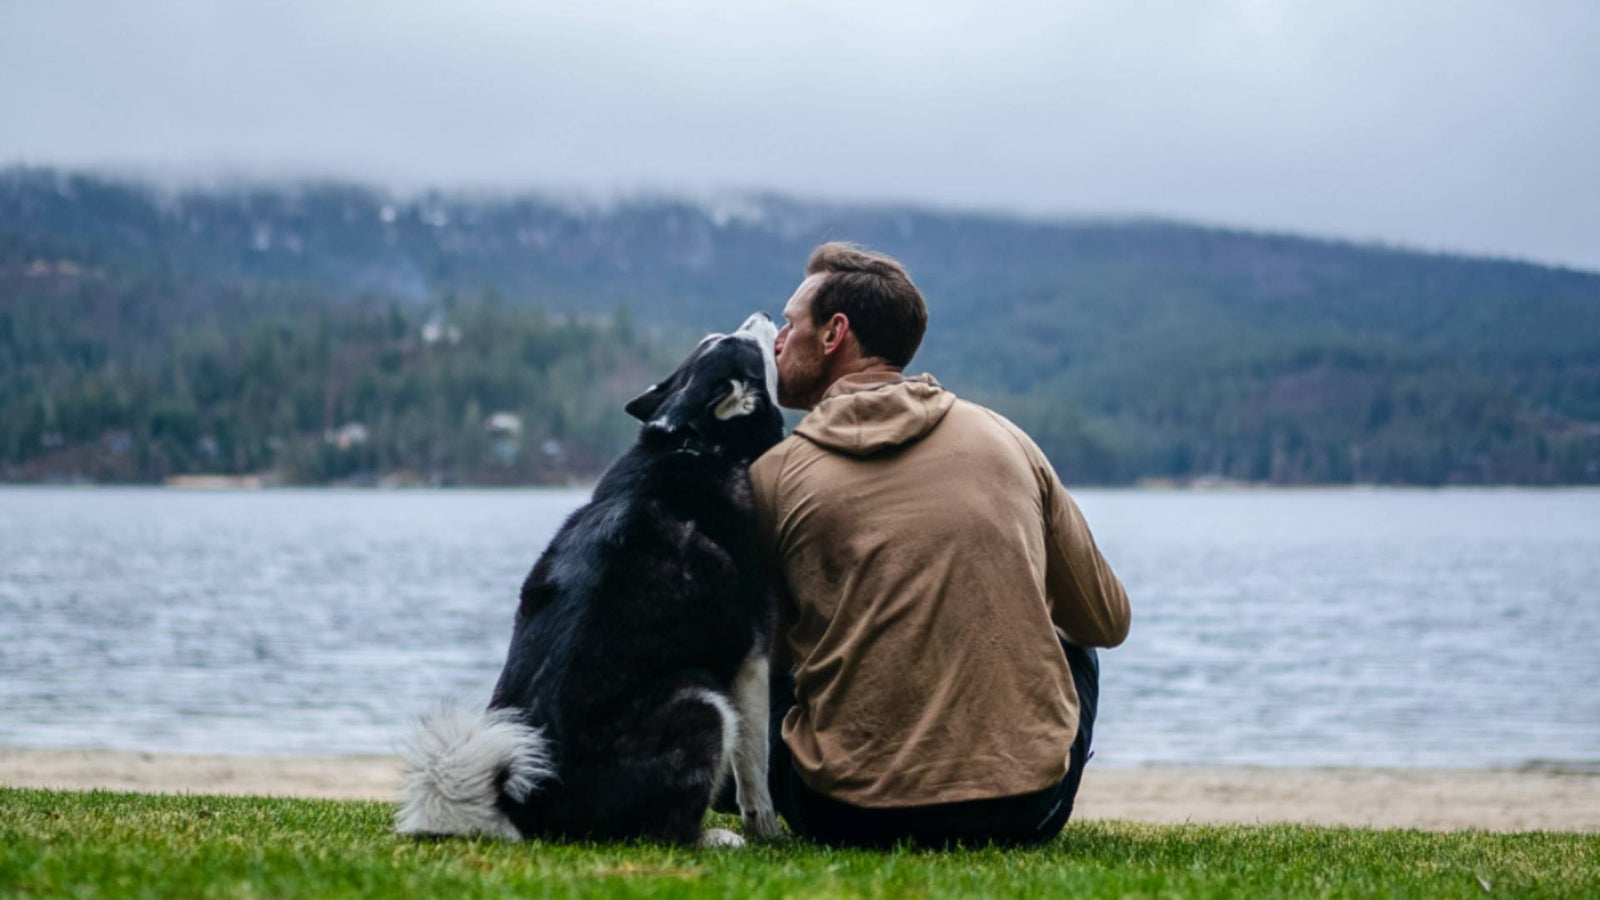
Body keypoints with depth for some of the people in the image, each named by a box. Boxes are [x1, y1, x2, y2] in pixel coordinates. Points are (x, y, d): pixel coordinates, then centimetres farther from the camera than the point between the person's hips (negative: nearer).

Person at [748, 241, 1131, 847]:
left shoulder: (773, 477, 1)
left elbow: (763, 654, 14)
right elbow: (1107, 621, 16)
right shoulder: (1005, 439, 7)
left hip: (851, 817, -1)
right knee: (1075, 647, 32)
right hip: (1025, 812, 1)